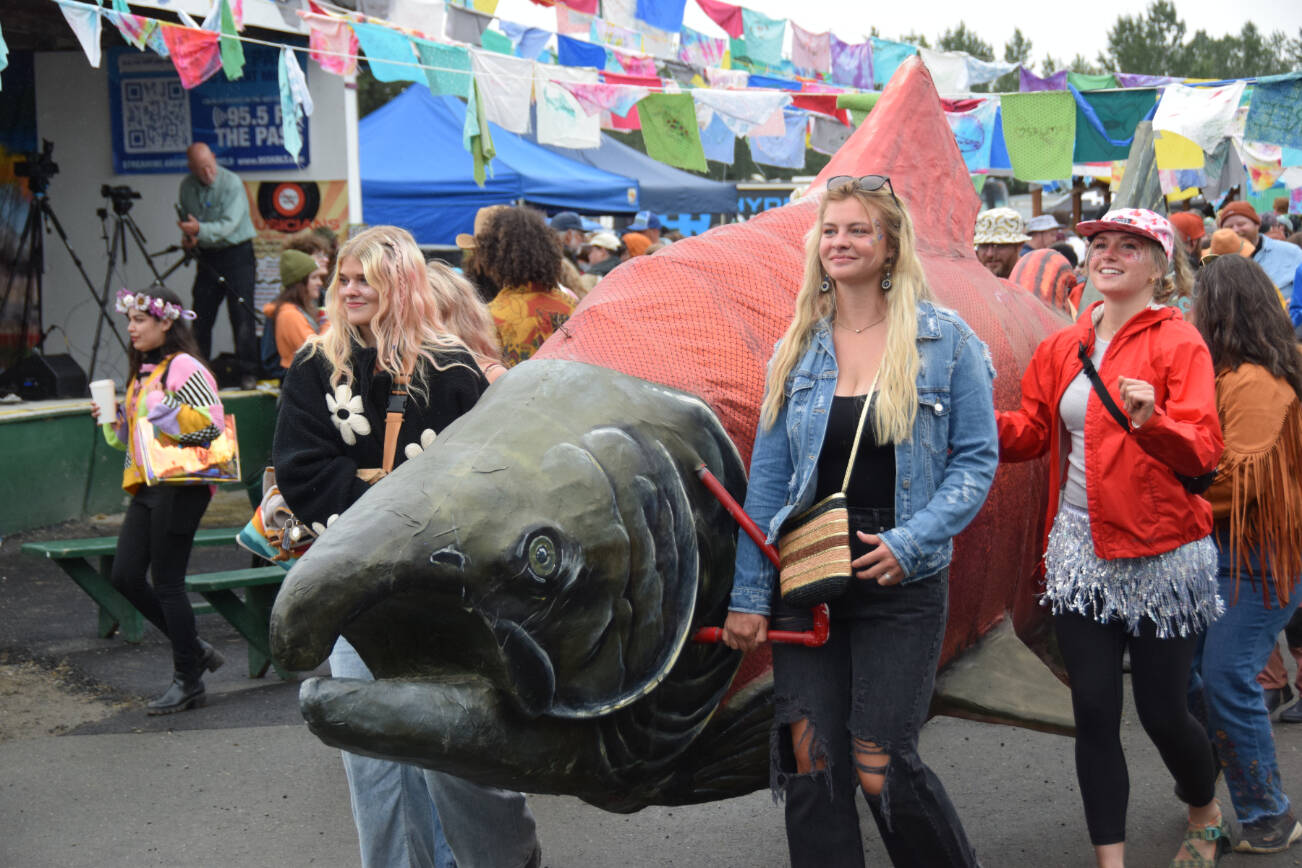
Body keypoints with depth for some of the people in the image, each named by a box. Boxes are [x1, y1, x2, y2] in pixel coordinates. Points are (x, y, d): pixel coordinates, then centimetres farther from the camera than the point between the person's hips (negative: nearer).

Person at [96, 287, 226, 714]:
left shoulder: (183, 367, -10)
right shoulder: (143, 371, 18)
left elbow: (214, 423, -18)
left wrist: (165, 408, -23)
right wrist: (115, 418, 9)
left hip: (179, 484, -9)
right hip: (147, 486, 9)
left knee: (167, 582, -4)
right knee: (125, 576, 6)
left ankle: (188, 682, 9)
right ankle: (193, 650, 20)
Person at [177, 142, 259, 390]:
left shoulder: (232, 183, -14)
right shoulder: (186, 186, 3)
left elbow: (229, 224, -23)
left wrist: (200, 230, -36)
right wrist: (188, 238, -6)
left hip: (237, 253, -5)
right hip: (206, 257, 5)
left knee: (241, 314, -8)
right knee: (201, 317, 5)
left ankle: (248, 373, -3)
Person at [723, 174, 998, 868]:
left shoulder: (946, 340, -1)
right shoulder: (798, 349, 8)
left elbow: (976, 460, -2)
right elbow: (767, 478, 7)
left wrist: (911, 540, -15)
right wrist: (748, 594, 2)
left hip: (902, 585, -3)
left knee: (882, 769, -6)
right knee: (810, 764, -1)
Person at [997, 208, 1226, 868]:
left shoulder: (1178, 342, -7)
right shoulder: (1062, 348, 9)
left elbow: (1202, 450, -17)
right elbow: (1030, 434, 11)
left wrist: (1151, 421, -37)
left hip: (1160, 556, -4)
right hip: (1080, 553, 4)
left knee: (1162, 712, 5)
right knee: (1094, 713, 5)